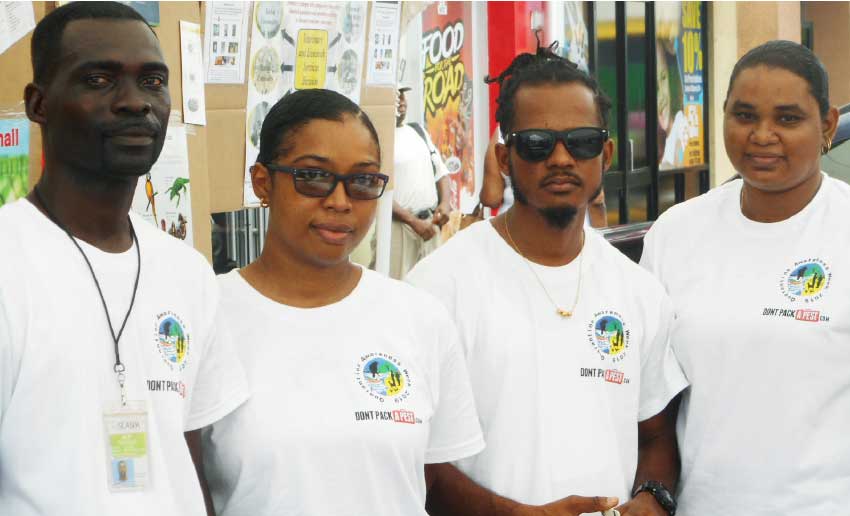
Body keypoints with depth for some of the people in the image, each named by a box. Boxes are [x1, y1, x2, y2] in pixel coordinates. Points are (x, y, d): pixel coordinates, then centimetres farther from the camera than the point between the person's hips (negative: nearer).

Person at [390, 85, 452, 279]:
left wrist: (445, 203, -1)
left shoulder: (418, 131, 15)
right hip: (398, 225, -7)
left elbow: (441, 171, 19)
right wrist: (413, 221, -17)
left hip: (430, 222, 7)